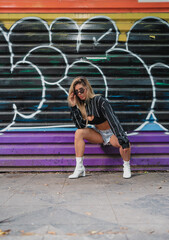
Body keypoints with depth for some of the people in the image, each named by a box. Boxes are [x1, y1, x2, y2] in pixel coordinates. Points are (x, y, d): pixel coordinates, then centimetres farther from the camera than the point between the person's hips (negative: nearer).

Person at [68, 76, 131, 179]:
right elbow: (81, 126, -16)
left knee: (125, 143, -34)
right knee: (79, 133, -21)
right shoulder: (81, 105, -6)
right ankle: (79, 168, -18)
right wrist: (74, 107, -23)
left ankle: (127, 167, -5)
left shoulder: (100, 101, -23)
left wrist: (123, 140, -42)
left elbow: (113, 120, -32)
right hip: (98, 134, 5)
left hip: (112, 133, -4)